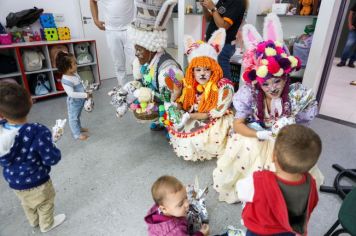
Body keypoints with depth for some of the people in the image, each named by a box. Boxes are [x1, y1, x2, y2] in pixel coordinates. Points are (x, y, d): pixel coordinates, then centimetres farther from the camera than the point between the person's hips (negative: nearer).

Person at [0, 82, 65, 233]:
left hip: (12, 180, 6)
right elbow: (52, 159, -27)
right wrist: (52, 147, -8)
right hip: (36, 182, -5)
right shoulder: (38, 132, -37)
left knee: (27, 203, 33)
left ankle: (34, 221, 59)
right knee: (45, 204, 25)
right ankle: (47, 225, 50)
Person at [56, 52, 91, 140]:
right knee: (73, 118, 9)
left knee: (77, 116, 27)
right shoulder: (66, 80, -31)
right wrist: (85, 95, -35)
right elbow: (72, 94, -37)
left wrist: (86, 92, 5)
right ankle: (77, 134, 21)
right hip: (74, 102, -9)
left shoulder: (75, 74, -3)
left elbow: (80, 84, 14)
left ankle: (79, 128, 46)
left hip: (80, 100, 9)